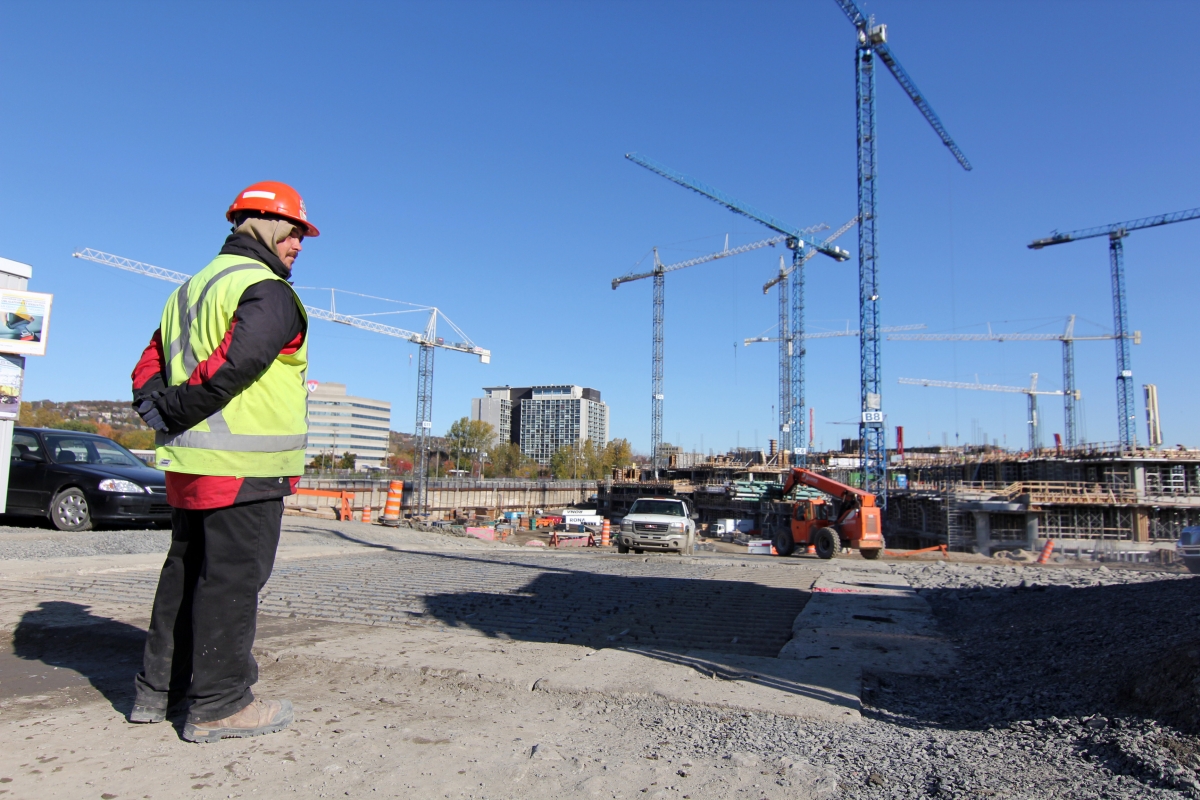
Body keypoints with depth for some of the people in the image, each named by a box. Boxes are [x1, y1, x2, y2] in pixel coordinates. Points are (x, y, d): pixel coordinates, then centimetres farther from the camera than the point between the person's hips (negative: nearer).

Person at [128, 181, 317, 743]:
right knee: (232, 578, -3)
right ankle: (219, 704, 6)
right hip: (244, 465, -9)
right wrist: (175, 413, -12)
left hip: (188, 465, 10)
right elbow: (232, 366, -23)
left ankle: (159, 688, 28)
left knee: (186, 573, 17)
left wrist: (154, 403, 3)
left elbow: (149, 366, 18)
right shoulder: (267, 291, -10)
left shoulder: (190, 289, 22)